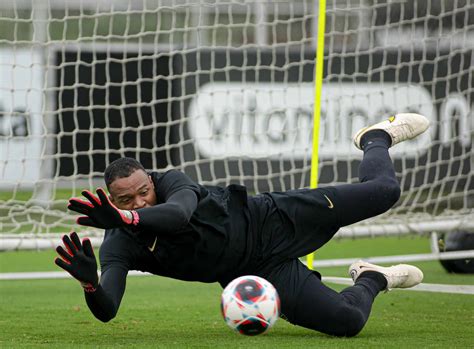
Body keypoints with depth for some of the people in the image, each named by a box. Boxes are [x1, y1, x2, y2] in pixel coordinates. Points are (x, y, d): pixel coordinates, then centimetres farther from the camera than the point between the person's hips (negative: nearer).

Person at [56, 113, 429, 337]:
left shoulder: (171, 181, -21)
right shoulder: (118, 246, -18)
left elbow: (178, 213, -46)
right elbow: (106, 309, -31)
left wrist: (124, 218, -64)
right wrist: (89, 283, -55)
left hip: (269, 221, -1)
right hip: (257, 271, 1)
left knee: (383, 191, -2)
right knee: (348, 322, -15)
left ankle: (376, 139, 37)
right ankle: (371, 281, 23)